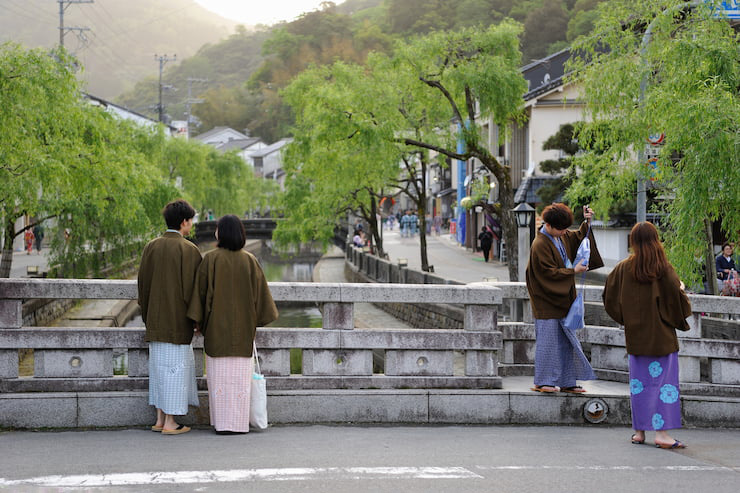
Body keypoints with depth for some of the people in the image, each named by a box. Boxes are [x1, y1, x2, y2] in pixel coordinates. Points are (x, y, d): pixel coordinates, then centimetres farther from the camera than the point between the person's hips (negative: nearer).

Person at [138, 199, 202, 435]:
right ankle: (170, 422, 1)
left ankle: (160, 419, 16)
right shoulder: (188, 250, -12)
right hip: (178, 321, -6)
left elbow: (143, 283, 8)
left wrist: (147, 316, 17)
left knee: (158, 366, 13)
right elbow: (192, 287, -12)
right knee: (176, 366, 0)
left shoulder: (151, 247, 5)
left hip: (155, 321, 6)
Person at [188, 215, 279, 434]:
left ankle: (222, 422, 4)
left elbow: (203, 292, -7)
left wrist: (201, 322, 1)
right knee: (240, 376, 5)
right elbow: (260, 293, 2)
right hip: (243, 329, 2)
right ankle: (239, 422, 5)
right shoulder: (249, 261, -1)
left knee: (220, 375, 4)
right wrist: (257, 319, 13)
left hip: (217, 327, -2)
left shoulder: (211, 259, -8)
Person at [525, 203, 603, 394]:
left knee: (566, 341, 10)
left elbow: (579, 237, 26)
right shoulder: (539, 245, -18)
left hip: (563, 299, 9)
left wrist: (586, 222, 9)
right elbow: (549, 273, -20)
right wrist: (573, 271, -15)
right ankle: (542, 382, 4)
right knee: (548, 340, -5)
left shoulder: (563, 236, 7)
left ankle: (567, 382, 17)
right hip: (547, 302, -8)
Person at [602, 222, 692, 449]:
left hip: (635, 334, 4)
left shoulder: (624, 268, -1)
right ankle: (661, 432, -5)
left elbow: (610, 296, 6)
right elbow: (677, 298, -13)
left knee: (638, 381, 11)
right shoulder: (663, 268, -11)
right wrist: (681, 288, 9)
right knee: (663, 380, 0)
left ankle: (639, 431, 14)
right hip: (661, 335, -3)